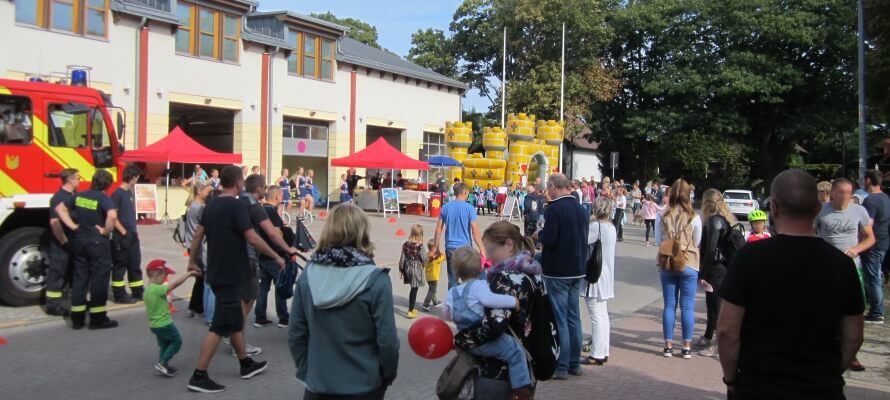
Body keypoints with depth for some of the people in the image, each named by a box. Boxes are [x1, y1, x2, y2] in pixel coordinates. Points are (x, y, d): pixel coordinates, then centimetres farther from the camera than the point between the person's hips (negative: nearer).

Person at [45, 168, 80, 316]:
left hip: (74, 242, 8)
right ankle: (53, 305, 5)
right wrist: (63, 241, -18)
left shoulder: (74, 196, 10)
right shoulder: (59, 197, -15)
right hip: (61, 243, -8)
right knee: (57, 272, -2)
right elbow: (54, 222, -20)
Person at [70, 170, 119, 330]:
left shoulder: (79, 195, 5)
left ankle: (77, 318, 16)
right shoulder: (104, 198, -15)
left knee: (80, 278, 12)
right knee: (99, 279, 2)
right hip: (98, 242, -6)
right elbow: (112, 216, -33)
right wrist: (106, 230, -17)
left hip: (80, 241, 6)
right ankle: (98, 318, 6)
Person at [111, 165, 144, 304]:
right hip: (121, 236, -8)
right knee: (120, 266, 0)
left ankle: (138, 292, 21)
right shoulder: (117, 193, -13)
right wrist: (123, 231, -18)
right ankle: (119, 295, 7)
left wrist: (134, 230, 15)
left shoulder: (130, 193, 12)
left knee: (135, 264, 13)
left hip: (133, 235, 8)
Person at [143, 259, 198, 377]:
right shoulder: (158, 289, -22)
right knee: (177, 341, 4)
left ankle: (164, 366, 20)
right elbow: (175, 283, -29)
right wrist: (189, 273, -20)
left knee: (164, 345, 19)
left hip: (154, 324, 9)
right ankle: (162, 362, -3)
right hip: (164, 324, -9)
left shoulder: (147, 290, 7)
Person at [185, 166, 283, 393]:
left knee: (235, 320, 18)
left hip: (217, 272, 9)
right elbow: (252, 238, -21)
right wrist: (276, 257, -12)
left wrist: (192, 261, 24)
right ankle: (199, 376, 0)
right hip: (230, 274, -9)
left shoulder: (211, 205, 8)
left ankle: (246, 365, 30)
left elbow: (198, 235, 13)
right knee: (219, 326, -3)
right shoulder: (236, 205, -16)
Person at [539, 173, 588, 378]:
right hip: (577, 270, 7)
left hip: (557, 271, -7)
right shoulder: (582, 209, 8)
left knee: (559, 319, -1)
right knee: (574, 317, 14)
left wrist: (540, 234, -1)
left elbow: (549, 240, -23)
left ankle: (561, 366, 3)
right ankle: (575, 363, 22)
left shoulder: (553, 209, -16)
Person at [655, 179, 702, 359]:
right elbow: (697, 243, 1)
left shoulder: (663, 217, -6)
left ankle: (668, 345, 15)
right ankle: (687, 347, 13)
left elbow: (658, 241, 1)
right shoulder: (694, 218, -10)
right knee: (687, 307, 7)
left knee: (669, 305, 10)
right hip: (689, 265, -2)